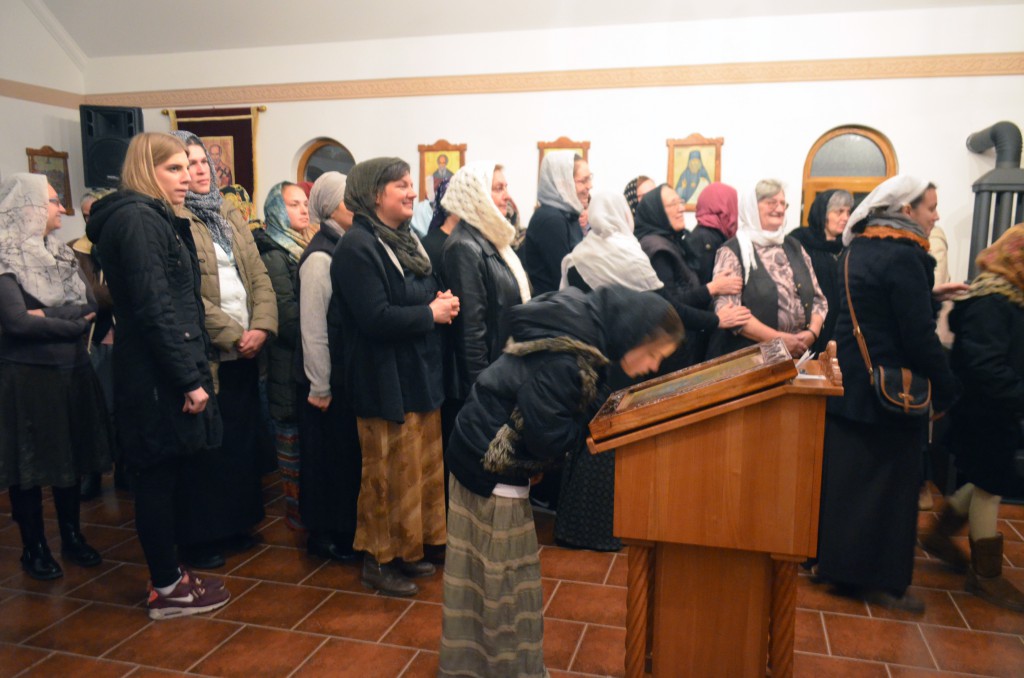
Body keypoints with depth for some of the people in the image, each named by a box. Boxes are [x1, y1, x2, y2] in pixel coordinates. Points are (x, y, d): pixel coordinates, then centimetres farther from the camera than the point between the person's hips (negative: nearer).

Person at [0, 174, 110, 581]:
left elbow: (91, 304, -1)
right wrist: (73, 324, -11)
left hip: (72, 372, 6)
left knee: (71, 457, 14)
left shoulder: (62, 254, 9)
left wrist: (50, 314, -16)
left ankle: (72, 538, 28)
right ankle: (34, 548, 20)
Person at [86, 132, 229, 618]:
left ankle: (168, 574, 29)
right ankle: (168, 589, 15)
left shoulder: (157, 219, 17)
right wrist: (189, 379, -20)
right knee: (159, 478, 2)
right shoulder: (137, 219, -14)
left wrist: (193, 371, 14)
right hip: (157, 377, -10)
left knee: (165, 477, 16)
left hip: (166, 374, 10)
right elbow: (154, 309, -21)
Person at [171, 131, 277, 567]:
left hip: (245, 351, 7)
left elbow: (259, 275, 9)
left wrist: (262, 326, -5)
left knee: (243, 440, 14)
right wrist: (232, 335, -15)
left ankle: (236, 523, 29)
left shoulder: (231, 216, 15)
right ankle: (198, 538, 18)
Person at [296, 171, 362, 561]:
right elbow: (313, 327, -17)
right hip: (328, 378, -7)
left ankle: (343, 527, 31)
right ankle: (323, 535, 22)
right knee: (327, 454, 5)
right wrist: (319, 386, -15)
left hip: (347, 373, 8)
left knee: (349, 452, 16)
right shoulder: (320, 257, -16)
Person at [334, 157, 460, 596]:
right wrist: (431, 313, -15)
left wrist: (443, 301, -3)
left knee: (421, 468, 17)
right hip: (386, 382, -9)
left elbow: (427, 293, 20)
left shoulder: (406, 239, 12)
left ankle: (407, 548, 32)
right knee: (390, 474, 2)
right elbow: (376, 317, -26)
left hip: (420, 375, 9)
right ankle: (379, 560, 19)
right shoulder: (357, 247, -16)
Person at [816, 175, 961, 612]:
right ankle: (878, 579, 16)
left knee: (844, 475, 16)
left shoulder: (860, 249, 9)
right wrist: (945, 390, -10)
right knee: (887, 482, 4)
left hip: (849, 380, 9)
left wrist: (928, 296, 17)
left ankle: (833, 558, 29)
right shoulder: (904, 257, -18)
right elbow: (919, 335, -19)